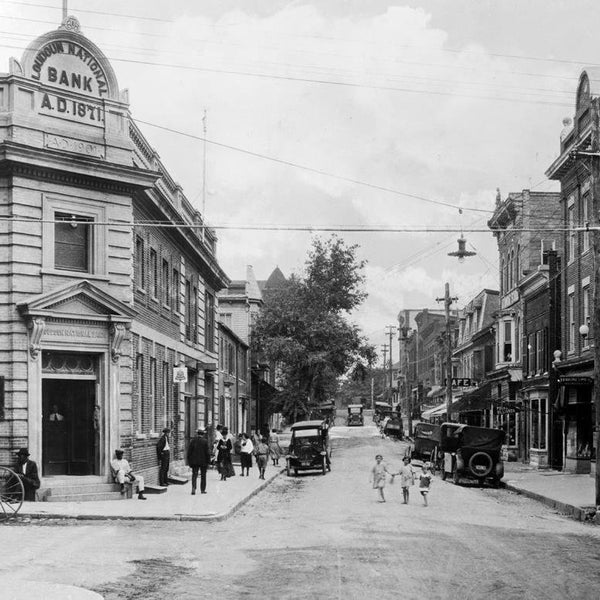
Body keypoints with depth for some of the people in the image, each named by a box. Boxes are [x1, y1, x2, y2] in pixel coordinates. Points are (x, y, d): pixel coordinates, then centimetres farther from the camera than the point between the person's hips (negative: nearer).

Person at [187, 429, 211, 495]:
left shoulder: (193, 440, -1)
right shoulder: (205, 441, -9)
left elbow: (189, 451, 2)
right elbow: (207, 452, -9)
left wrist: (189, 460, 9)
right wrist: (208, 461, -2)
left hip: (194, 461, 2)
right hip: (203, 461, -2)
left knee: (194, 475, 2)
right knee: (203, 475, 11)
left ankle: (193, 488, -18)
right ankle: (202, 490, 15)